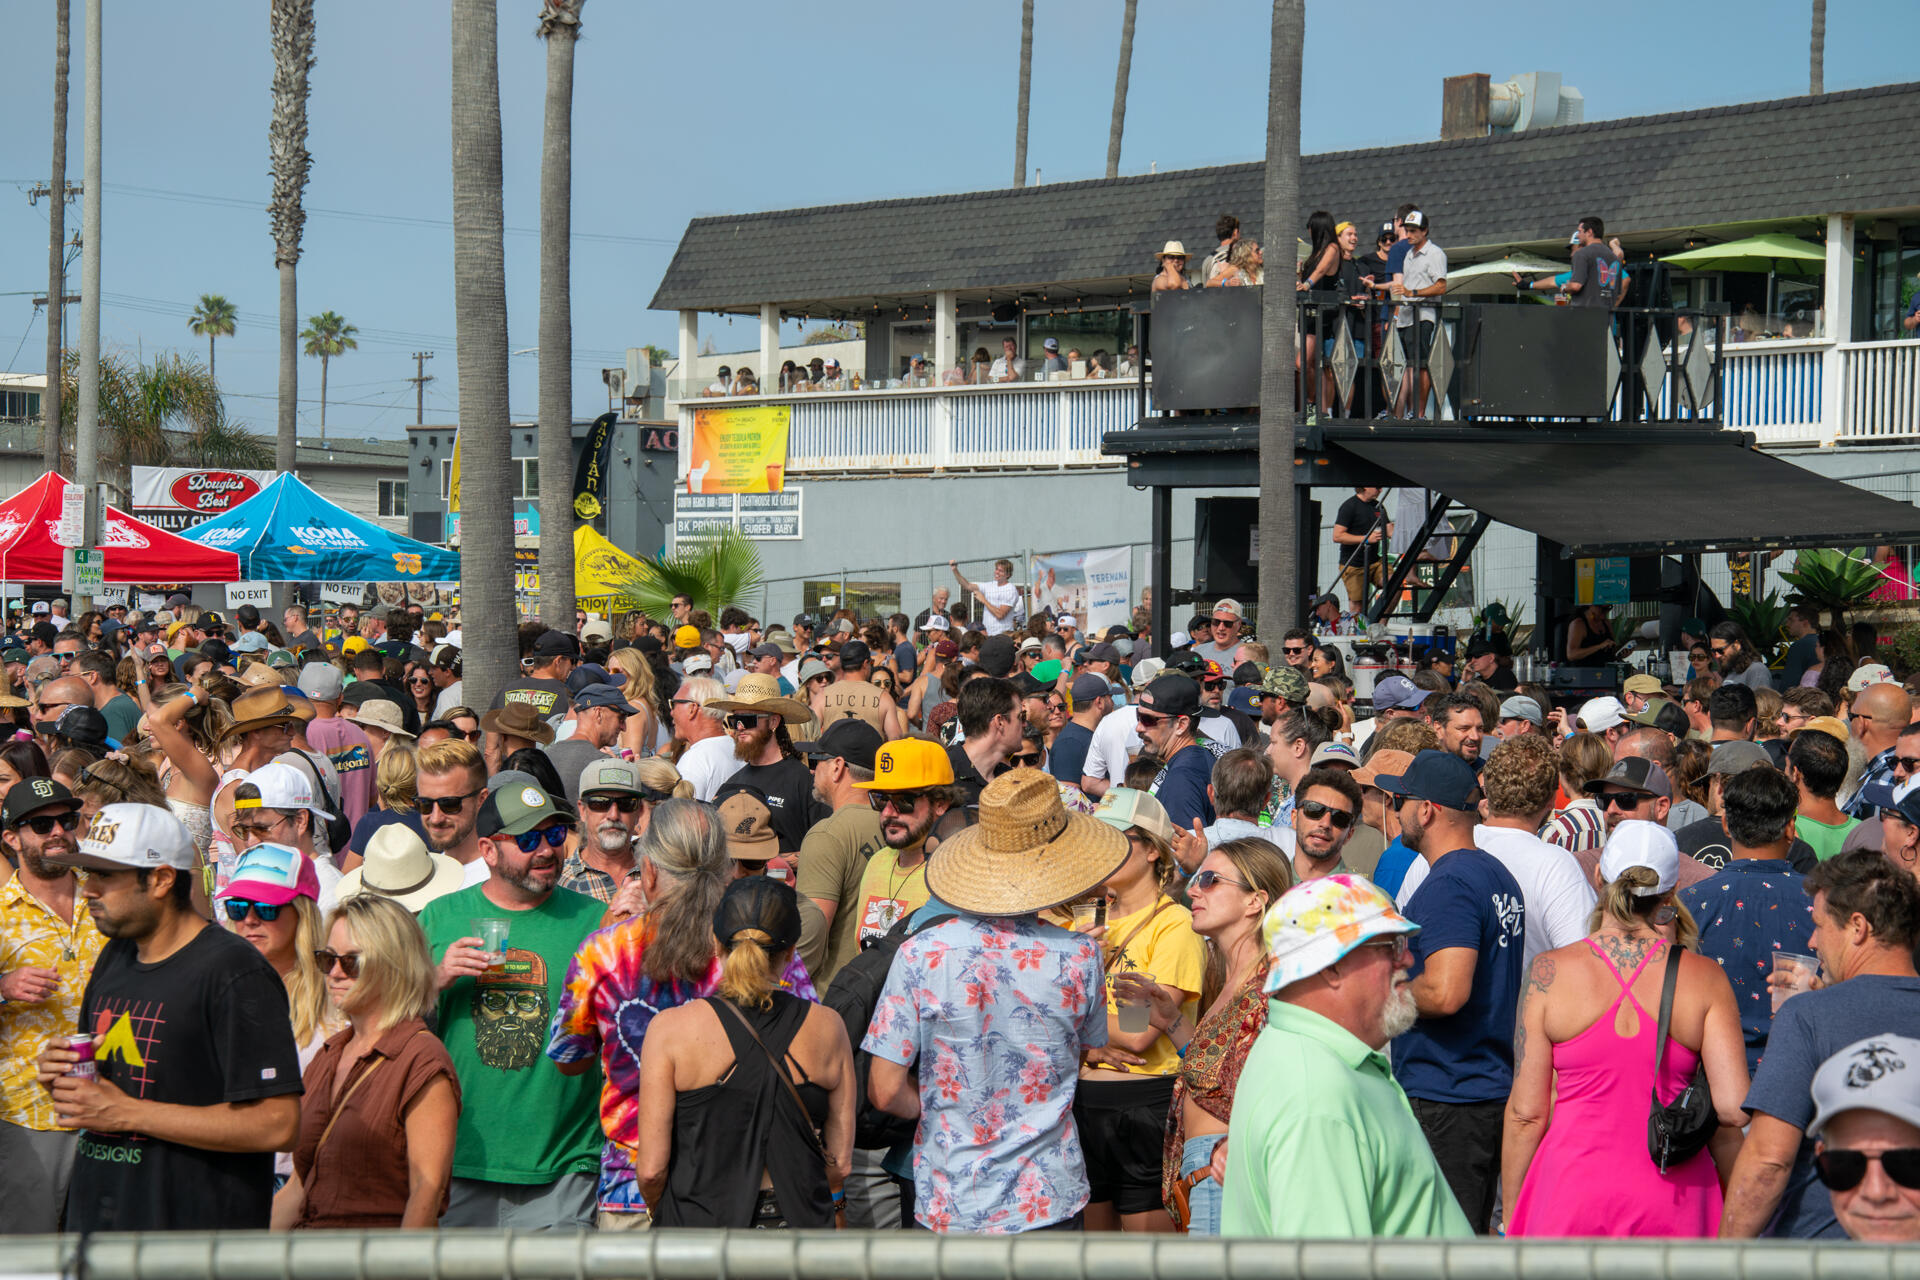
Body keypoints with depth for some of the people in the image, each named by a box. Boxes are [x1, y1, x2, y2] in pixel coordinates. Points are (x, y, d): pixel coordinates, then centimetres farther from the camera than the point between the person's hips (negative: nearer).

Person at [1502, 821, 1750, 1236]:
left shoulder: (1550, 972, -3)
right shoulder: (1705, 978, -1)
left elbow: (1526, 1114, -2)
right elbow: (1734, 1109, -4)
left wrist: (1511, 1221, 7)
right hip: (1674, 1202, 1)